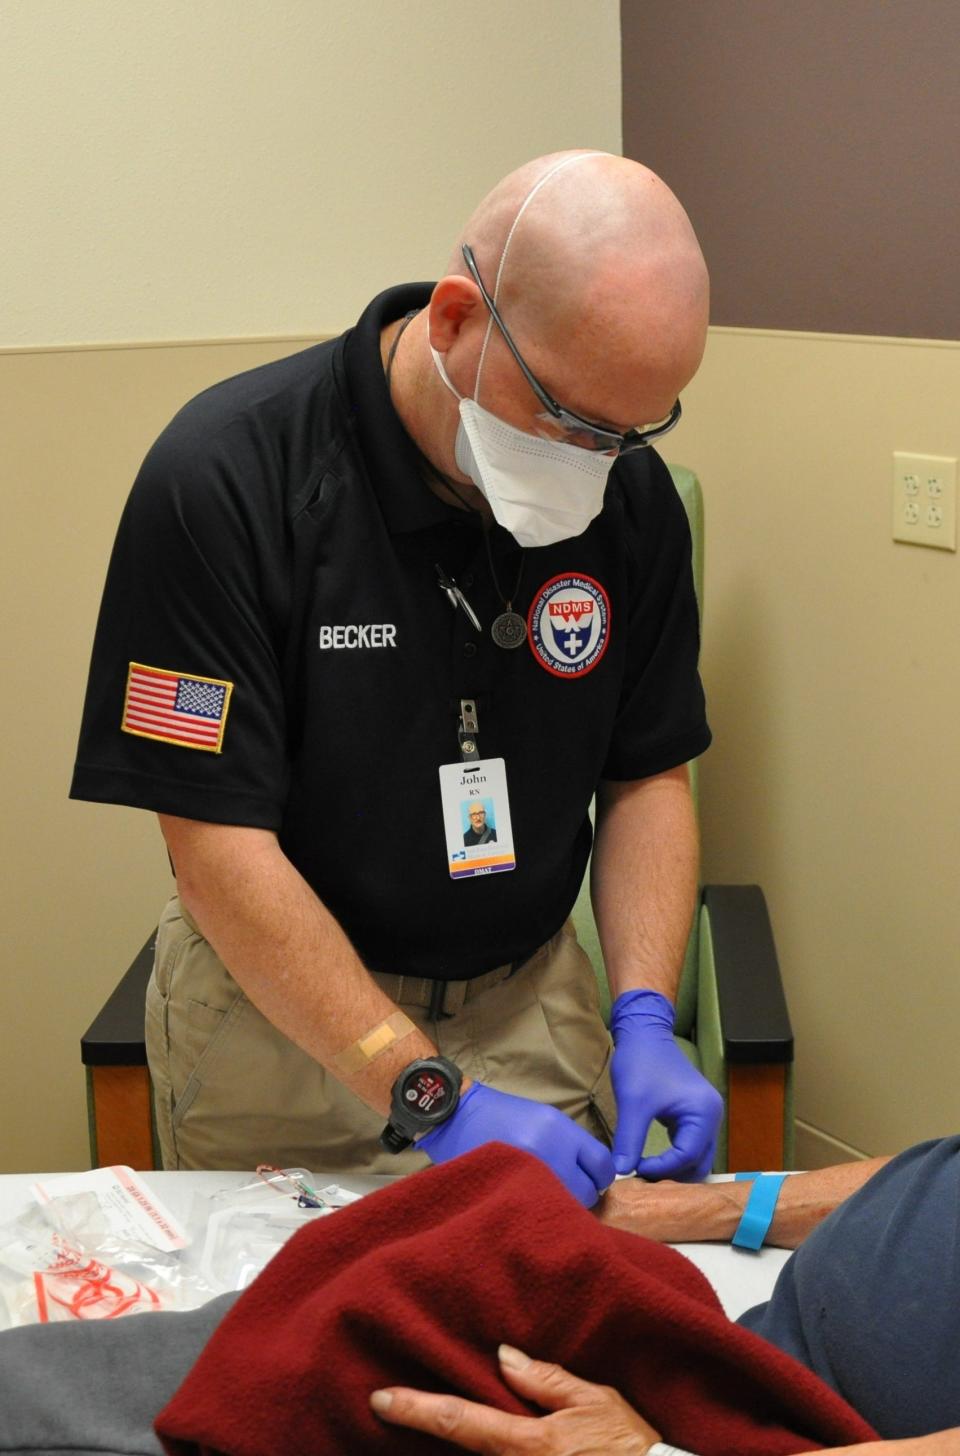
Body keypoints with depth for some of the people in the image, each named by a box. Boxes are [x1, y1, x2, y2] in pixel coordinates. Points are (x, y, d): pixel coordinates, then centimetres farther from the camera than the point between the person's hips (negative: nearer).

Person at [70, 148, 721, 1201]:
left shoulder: (631, 493, -8)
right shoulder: (222, 481, -23)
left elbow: (647, 773, 1)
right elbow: (218, 847, -23)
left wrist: (643, 1017, -14)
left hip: (532, 998, 4)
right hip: (276, 1017, -3)